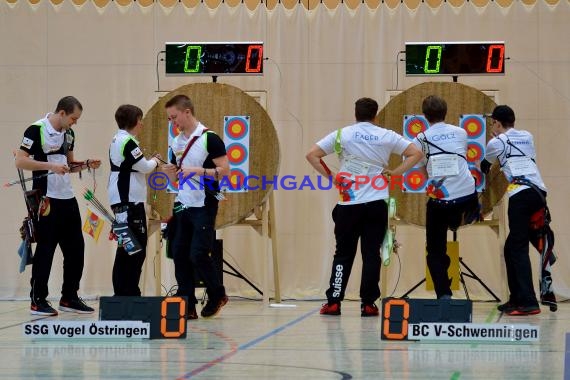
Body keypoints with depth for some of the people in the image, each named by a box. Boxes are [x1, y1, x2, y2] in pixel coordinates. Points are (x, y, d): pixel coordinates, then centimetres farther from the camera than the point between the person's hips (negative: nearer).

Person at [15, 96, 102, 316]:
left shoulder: (68, 133, 14)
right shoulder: (37, 130, -10)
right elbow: (20, 161, -14)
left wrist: (86, 165, 5)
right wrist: (50, 166, -22)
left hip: (67, 198, 8)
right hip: (46, 199, -8)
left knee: (76, 248, 9)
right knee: (45, 250, -3)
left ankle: (69, 298, 19)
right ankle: (38, 301, 6)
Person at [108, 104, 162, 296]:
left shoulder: (117, 140, 16)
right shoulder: (128, 142, -15)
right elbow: (144, 167, -13)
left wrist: (151, 162, 12)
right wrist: (154, 162, 6)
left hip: (121, 201, 11)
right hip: (129, 201, -11)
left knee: (126, 249, 13)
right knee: (136, 250, -8)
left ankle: (122, 293, 15)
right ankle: (129, 293, -8)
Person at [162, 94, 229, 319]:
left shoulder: (209, 138, -9)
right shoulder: (177, 142, 13)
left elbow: (224, 170, -13)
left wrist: (197, 171, -22)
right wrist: (170, 171, -2)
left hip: (203, 206, -7)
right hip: (182, 205, 7)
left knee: (198, 254, -9)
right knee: (179, 254, 1)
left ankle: (217, 295, 13)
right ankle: (187, 306, 6)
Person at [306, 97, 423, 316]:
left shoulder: (342, 134, 2)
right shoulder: (387, 136, 4)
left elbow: (312, 155, -2)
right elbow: (416, 154, 4)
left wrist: (331, 176, 2)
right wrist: (394, 173, 3)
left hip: (348, 205, 0)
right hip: (377, 205, 0)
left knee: (343, 254, 8)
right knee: (371, 254, 4)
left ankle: (333, 302, 5)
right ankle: (368, 304, 2)